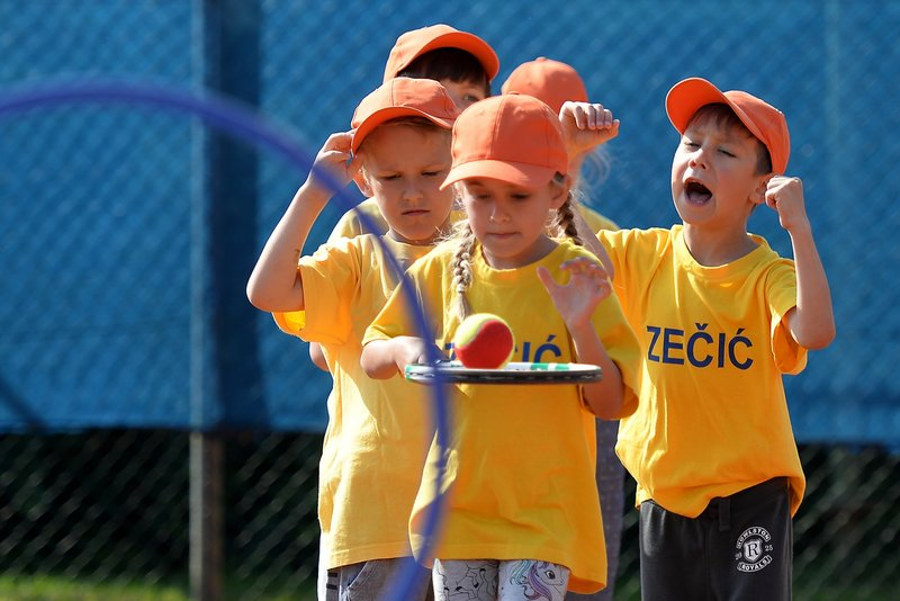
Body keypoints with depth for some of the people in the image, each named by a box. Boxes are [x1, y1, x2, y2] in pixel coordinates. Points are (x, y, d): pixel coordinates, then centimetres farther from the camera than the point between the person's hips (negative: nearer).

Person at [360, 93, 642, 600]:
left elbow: (610, 403, -6)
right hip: (459, 501, 4)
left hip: (545, 513, -4)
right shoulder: (441, 272, 5)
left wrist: (581, 325, -22)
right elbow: (370, 358, 15)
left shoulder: (577, 276, -5)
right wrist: (403, 349, -8)